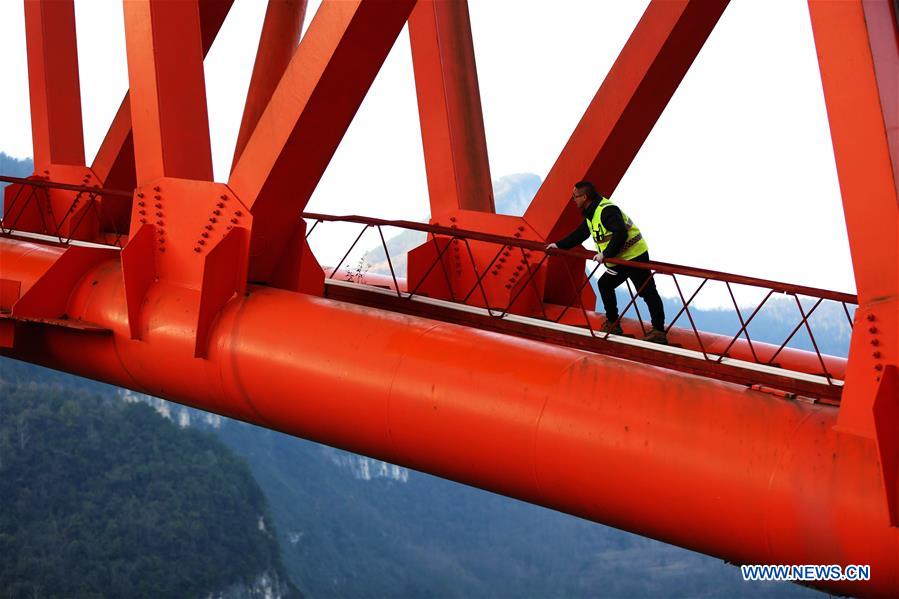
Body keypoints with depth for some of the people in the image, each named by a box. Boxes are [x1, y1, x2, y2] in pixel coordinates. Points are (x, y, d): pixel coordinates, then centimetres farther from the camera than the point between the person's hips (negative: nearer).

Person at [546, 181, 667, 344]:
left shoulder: (607, 210, -22)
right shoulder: (590, 214, 11)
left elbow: (620, 234, -30)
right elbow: (579, 234, 22)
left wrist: (606, 254, -29)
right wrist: (559, 245, 18)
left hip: (635, 255, -11)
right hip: (620, 258, 11)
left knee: (647, 291, -10)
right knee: (605, 284, 18)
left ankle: (659, 332, -12)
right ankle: (613, 323, 25)